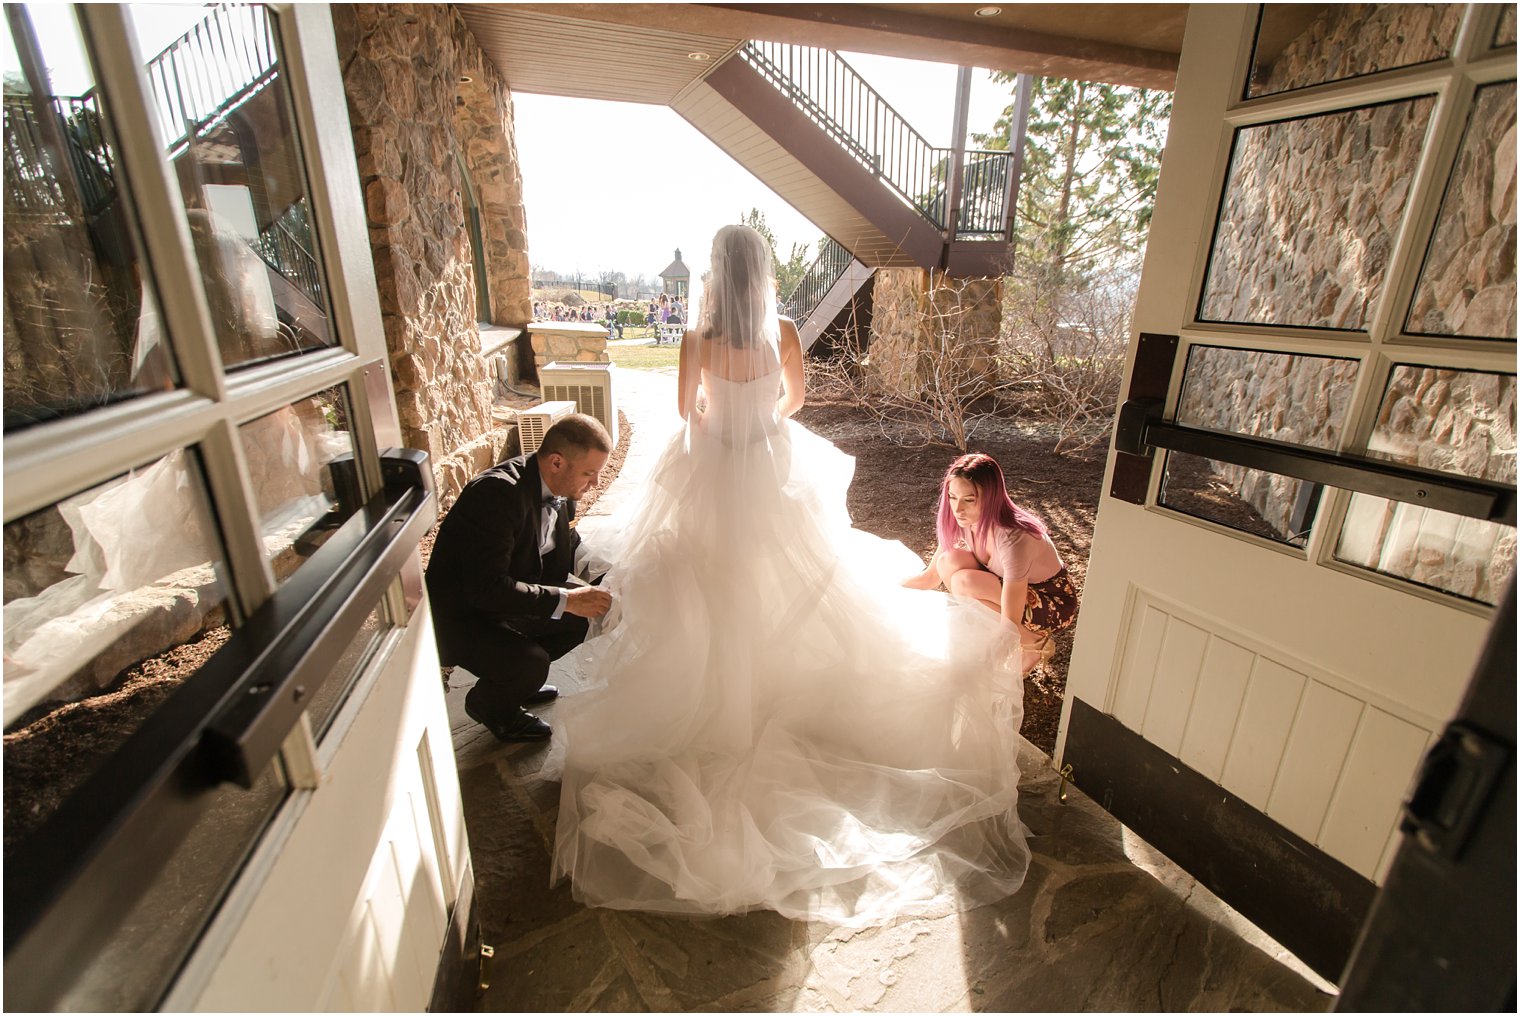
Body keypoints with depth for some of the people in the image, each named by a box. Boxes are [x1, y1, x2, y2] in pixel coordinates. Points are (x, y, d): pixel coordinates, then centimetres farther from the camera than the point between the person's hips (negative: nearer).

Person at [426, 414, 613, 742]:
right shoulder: (497, 491, -32)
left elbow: (569, 546, 10)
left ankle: (519, 676, 21)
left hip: (507, 596, 9)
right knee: (530, 662, -28)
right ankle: (488, 704, 8)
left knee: (587, 612, 2)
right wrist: (566, 600, -32)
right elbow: (487, 588, -34)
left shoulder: (556, 490, -6)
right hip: (462, 614, -8)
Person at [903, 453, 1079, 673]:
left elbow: (1010, 626, -35)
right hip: (1010, 587, 6)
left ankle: (1035, 642, -5)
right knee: (950, 561, -18)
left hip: (1053, 603, -6)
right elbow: (930, 577, 0)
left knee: (964, 582, -28)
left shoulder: (1013, 539, -36)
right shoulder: (961, 523, -15)